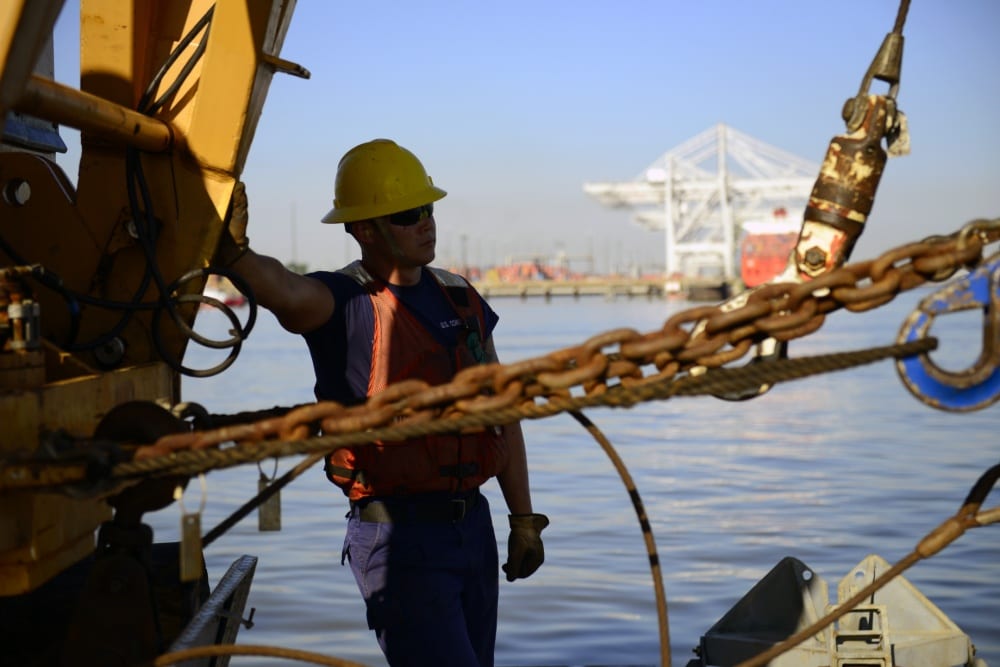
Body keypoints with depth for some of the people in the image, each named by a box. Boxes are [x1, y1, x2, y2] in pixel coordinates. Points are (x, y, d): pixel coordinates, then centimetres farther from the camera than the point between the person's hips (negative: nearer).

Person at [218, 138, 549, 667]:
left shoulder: (461, 300, 10)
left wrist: (524, 519, 13)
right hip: (400, 538, -7)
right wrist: (234, 252, -56)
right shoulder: (343, 303, -10)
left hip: (474, 528, 7)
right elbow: (285, 291, -35)